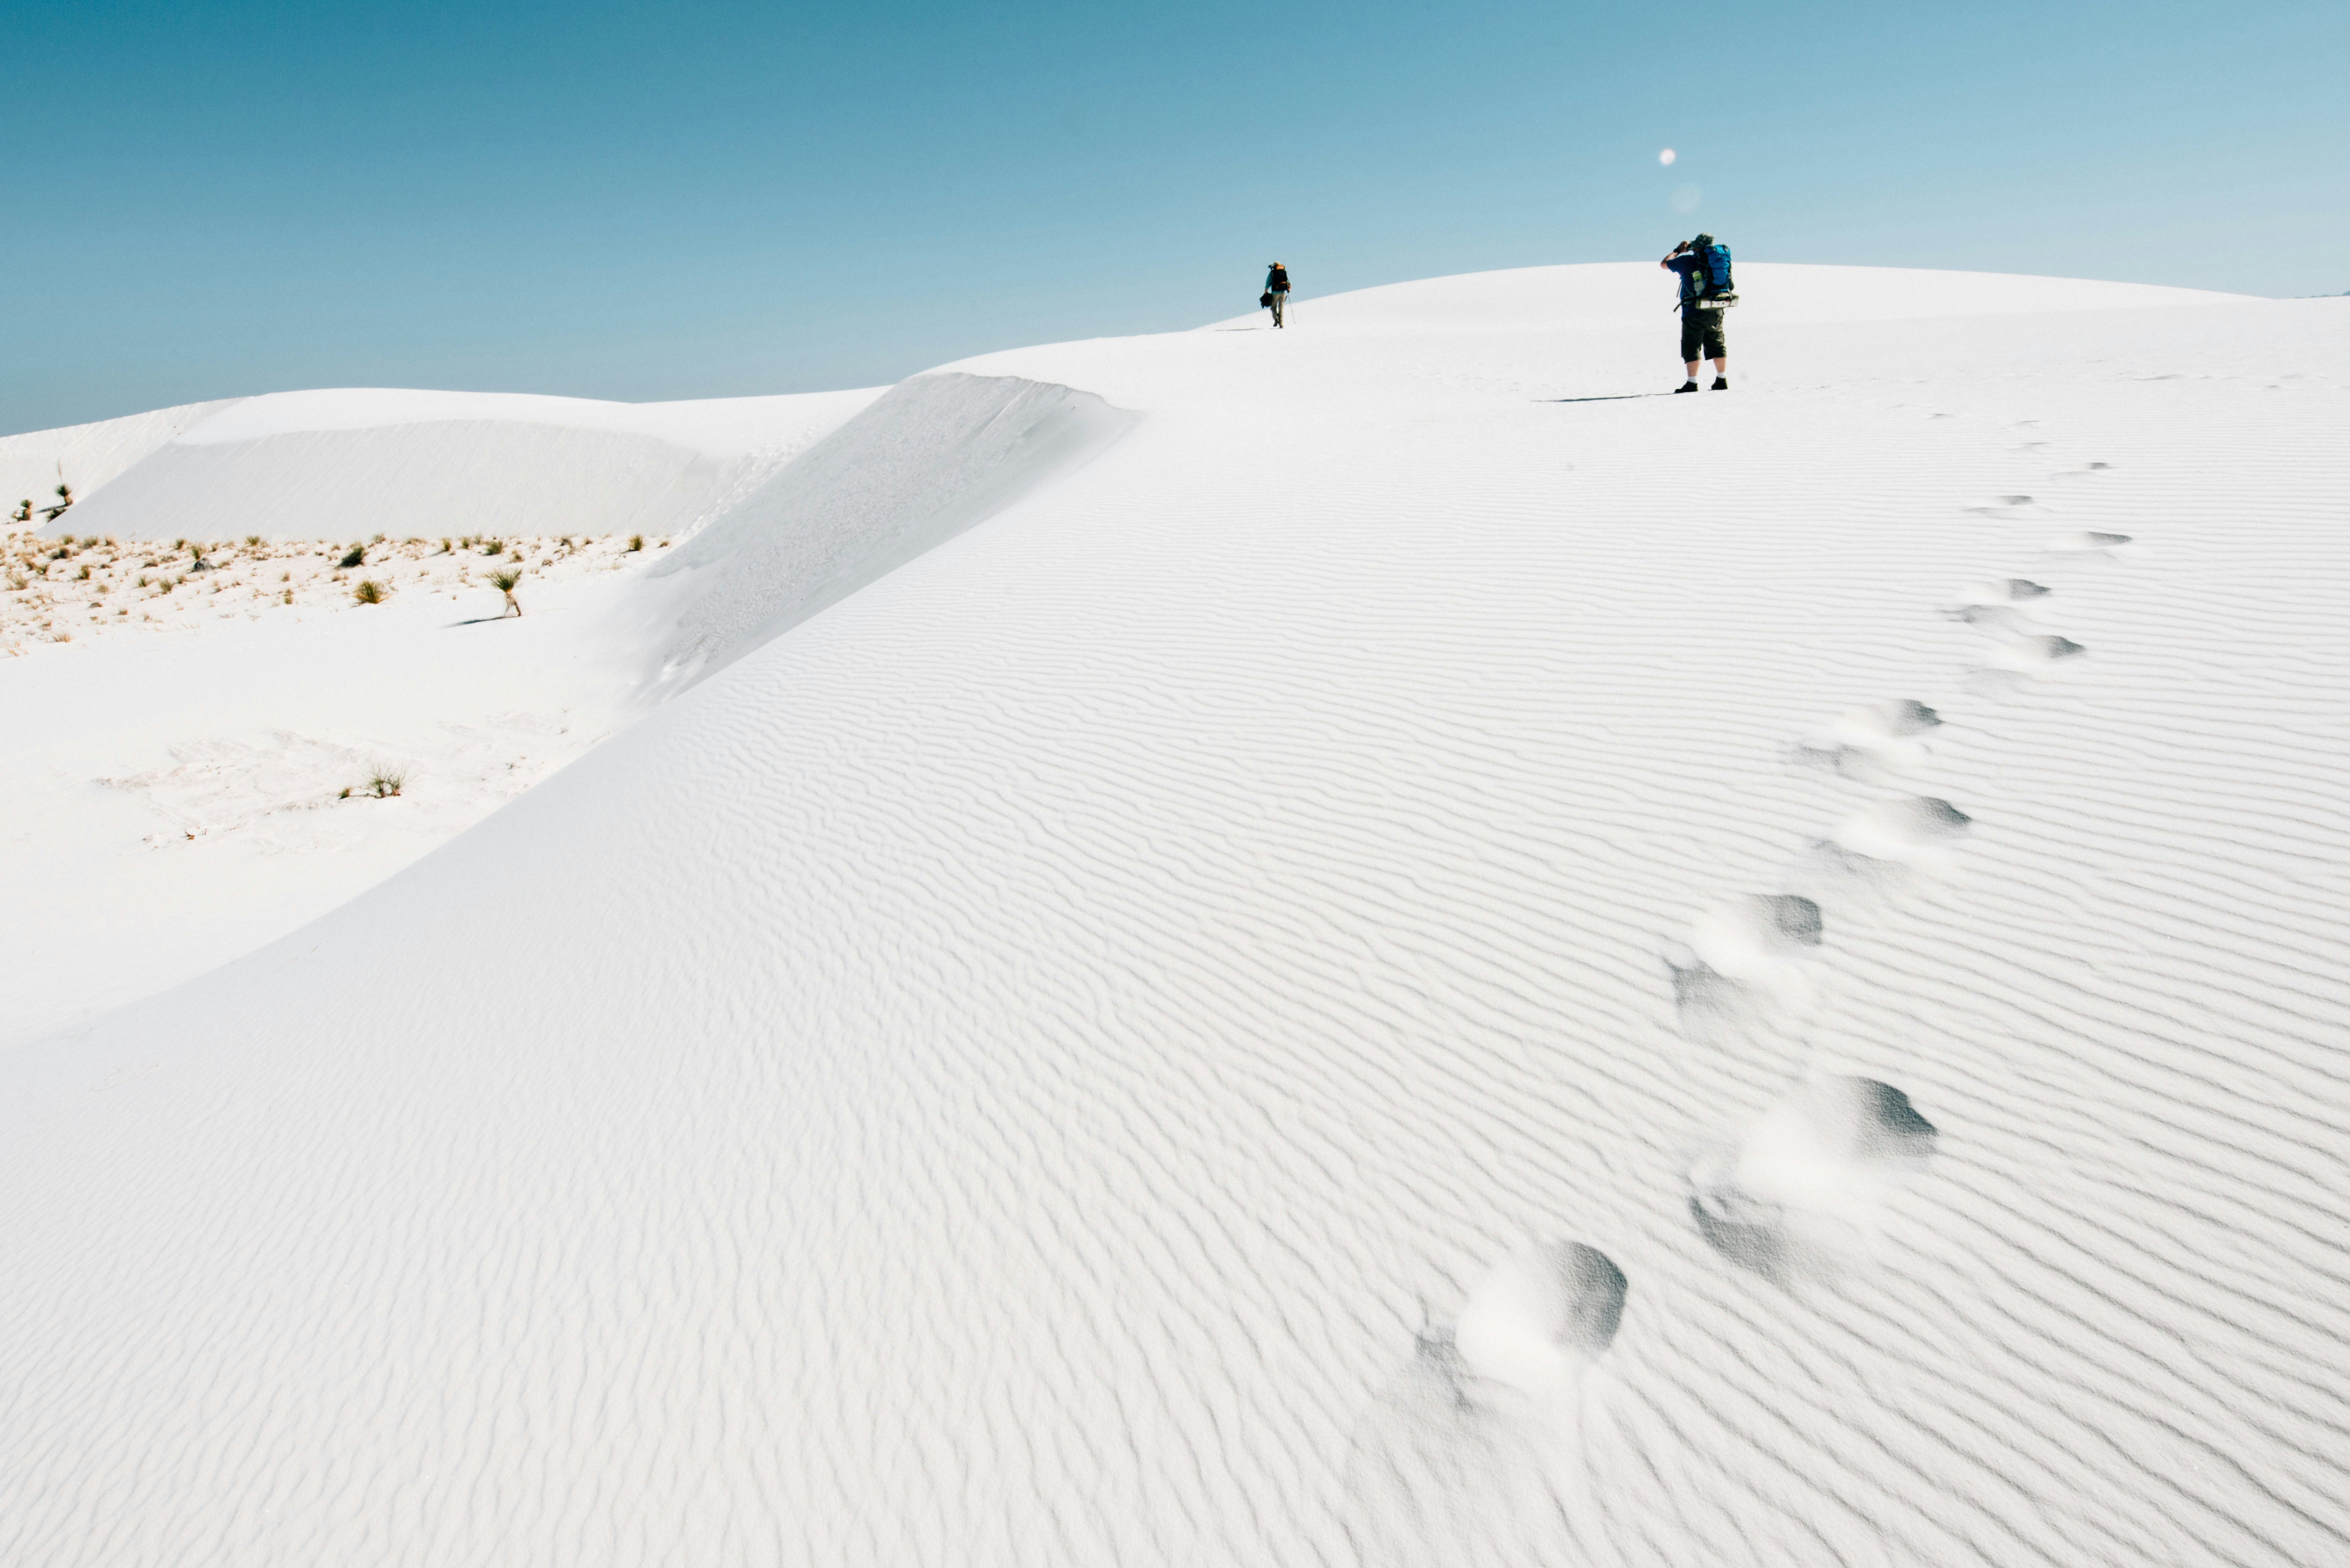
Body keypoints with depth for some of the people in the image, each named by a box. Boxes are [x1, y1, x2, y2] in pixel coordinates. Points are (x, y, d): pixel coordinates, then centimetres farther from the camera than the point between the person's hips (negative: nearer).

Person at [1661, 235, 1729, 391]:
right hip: (1716, 312, 5)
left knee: (1692, 348, 0)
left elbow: (1664, 264, 7)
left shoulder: (1687, 260, -7)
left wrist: (1678, 251, 23)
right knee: (1717, 346, 14)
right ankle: (1722, 380, 19)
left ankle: (1692, 384, -4)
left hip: (1694, 313, -5)